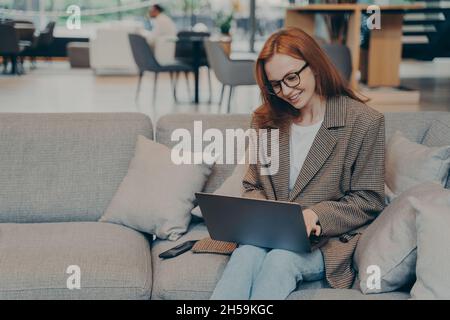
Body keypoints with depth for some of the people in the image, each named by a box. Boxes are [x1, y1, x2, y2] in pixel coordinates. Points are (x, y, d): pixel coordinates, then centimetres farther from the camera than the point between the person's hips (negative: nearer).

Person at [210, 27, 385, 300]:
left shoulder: (365, 122, -3)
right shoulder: (266, 120, 11)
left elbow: (369, 202, -2)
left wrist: (315, 215, -17)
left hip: (331, 238, -3)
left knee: (281, 259, -35)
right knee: (247, 254, -32)